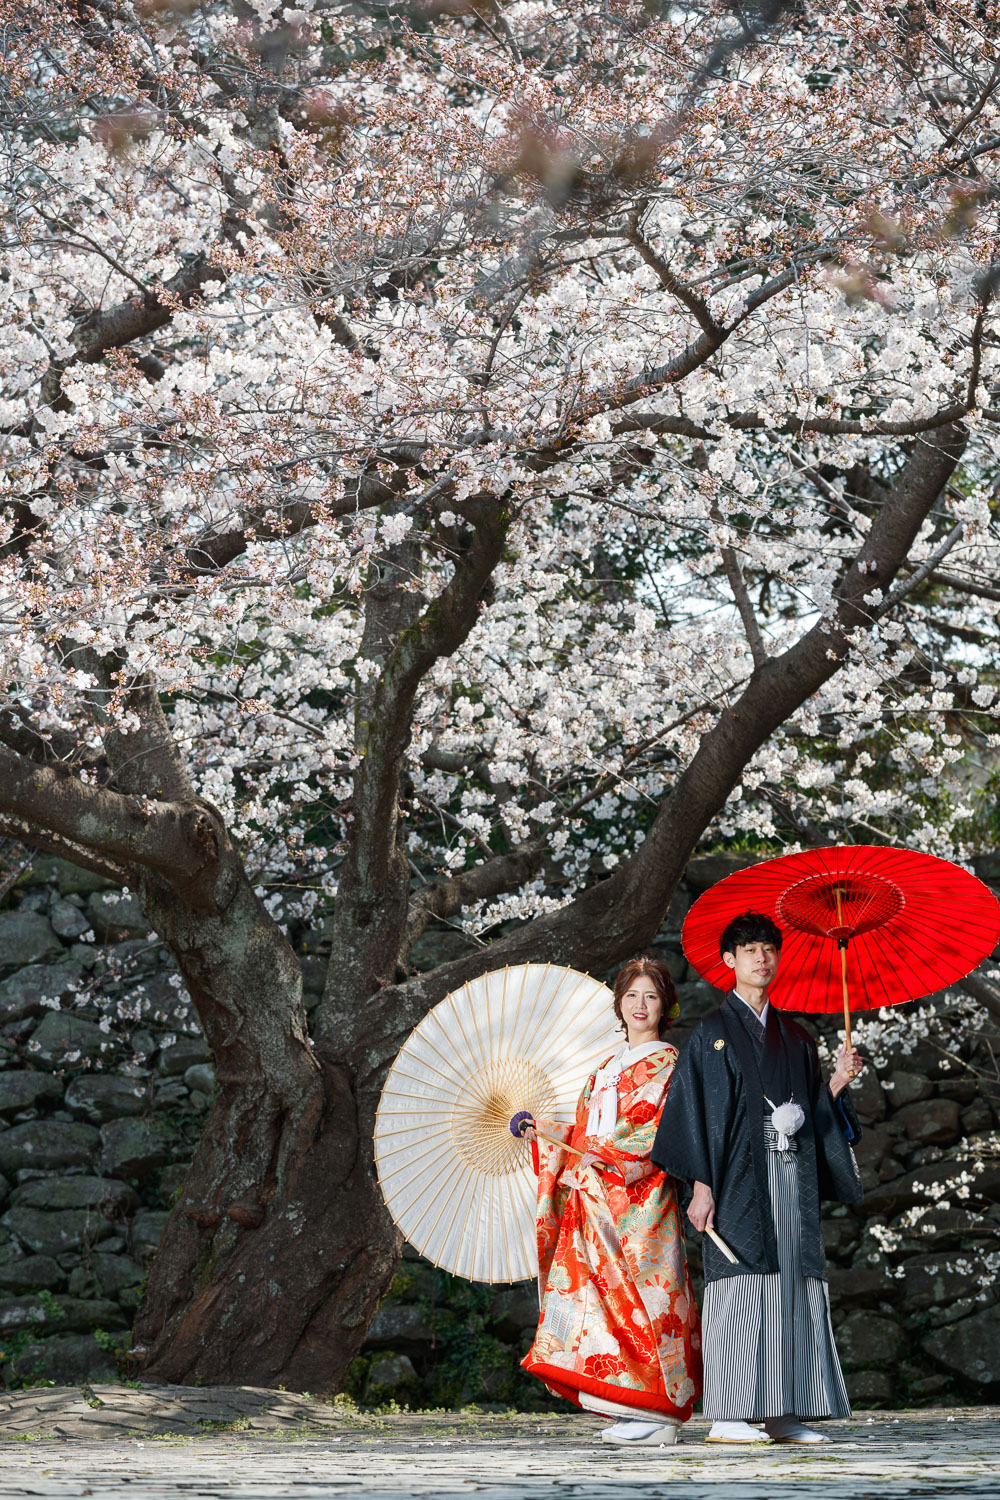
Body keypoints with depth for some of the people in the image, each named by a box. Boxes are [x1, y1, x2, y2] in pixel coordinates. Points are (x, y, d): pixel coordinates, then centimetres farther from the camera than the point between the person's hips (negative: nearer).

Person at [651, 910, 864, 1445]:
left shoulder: (795, 1037, 18)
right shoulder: (712, 1033, 2)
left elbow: (813, 1110, 17)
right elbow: (696, 1110, -4)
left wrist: (838, 1081, -1)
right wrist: (701, 1186, -12)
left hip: (792, 1180, 5)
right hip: (740, 1179, -5)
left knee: (793, 1287, 2)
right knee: (742, 1286, -10)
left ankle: (781, 1416, 7)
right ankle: (728, 1417, -8)